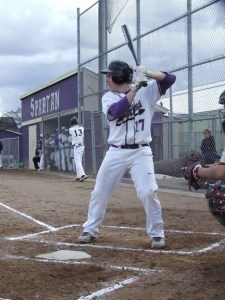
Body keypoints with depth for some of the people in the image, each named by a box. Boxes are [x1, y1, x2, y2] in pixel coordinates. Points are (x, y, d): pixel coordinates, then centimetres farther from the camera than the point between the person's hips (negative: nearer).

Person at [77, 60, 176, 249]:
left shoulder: (147, 90, 2)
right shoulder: (108, 98, 4)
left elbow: (170, 78, -7)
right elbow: (115, 111, -17)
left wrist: (149, 74, -23)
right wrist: (135, 87, -22)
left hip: (140, 152, -3)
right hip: (116, 153, 3)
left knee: (148, 192, -15)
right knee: (99, 192, 6)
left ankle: (157, 233, 3)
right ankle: (90, 230, 22)